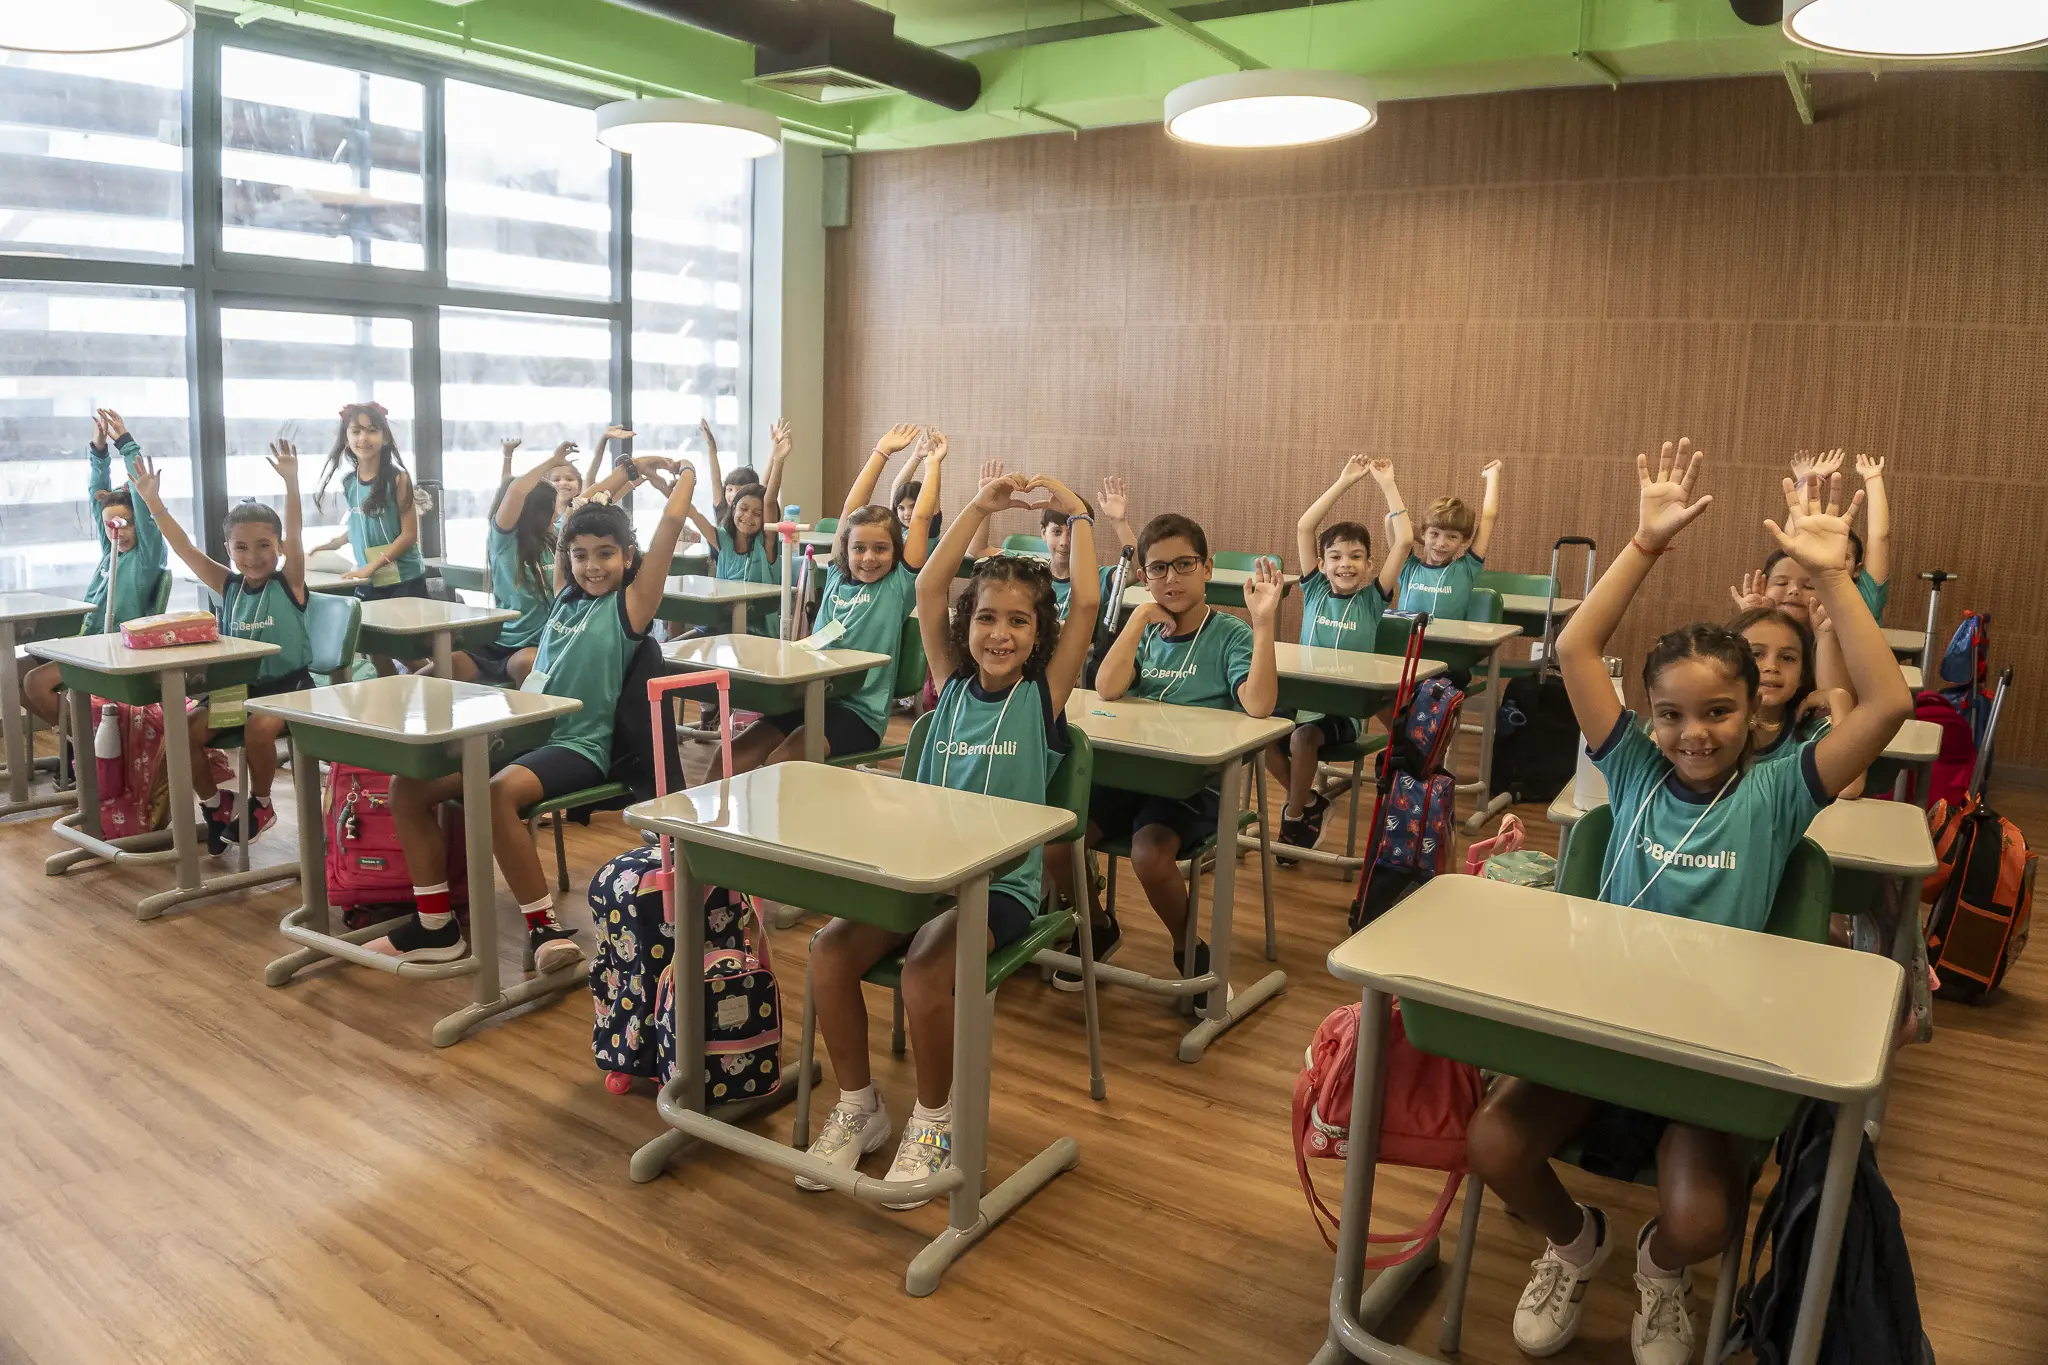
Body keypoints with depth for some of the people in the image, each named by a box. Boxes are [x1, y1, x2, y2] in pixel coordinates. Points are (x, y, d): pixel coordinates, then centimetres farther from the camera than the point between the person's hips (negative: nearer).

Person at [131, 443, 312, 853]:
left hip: (287, 687, -5)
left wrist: (291, 483, -35)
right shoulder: (228, 586, 5)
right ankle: (215, 806, 10)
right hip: (235, 688, 5)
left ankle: (260, 804, -4)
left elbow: (294, 534, -22)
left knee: (258, 728, -32)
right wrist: (154, 503, -13)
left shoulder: (289, 583, -7)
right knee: (183, 731, -13)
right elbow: (185, 549, -2)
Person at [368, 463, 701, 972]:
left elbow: (670, 524, -6)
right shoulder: (566, 596, 17)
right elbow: (567, 538, 33)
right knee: (407, 785, -4)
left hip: (577, 746, -8)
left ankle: (545, 925, -24)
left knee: (499, 792, -37)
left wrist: (687, 473, 5)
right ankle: (435, 925, 2)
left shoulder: (629, 605, -2)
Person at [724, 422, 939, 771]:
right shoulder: (837, 576, 12)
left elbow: (920, 519, -4)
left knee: (781, 762, -28)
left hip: (859, 711, -5)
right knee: (731, 759, -14)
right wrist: (881, 452, 15)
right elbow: (851, 509, 12)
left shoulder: (899, 585, 1)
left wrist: (933, 464, 4)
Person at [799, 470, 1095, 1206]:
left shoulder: (1044, 694, 1)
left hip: (1001, 884, -4)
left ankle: (934, 1120, -2)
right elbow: (928, 588, 6)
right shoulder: (953, 686, 10)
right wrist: (979, 508, 6)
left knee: (925, 969, -30)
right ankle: (858, 1106, 5)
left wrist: (1078, 516, -2)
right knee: (829, 948, -18)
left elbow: (1087, 604, -8)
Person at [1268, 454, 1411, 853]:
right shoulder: (1315, 591, 7)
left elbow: (1405, 541, -8)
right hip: (1301, 697, 3)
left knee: (1303, 738, -31)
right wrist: (1345, 481, -1)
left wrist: (1387, 485, -2)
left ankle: (1294, 814, -4)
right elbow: (1304, 527, -1)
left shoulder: (1372, 599, 2)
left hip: (1345, 709, -3)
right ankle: (1309, 802, 2)